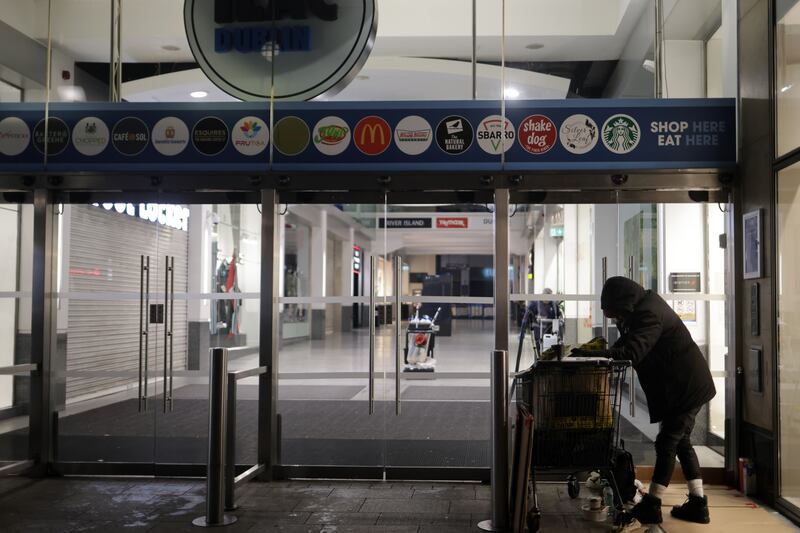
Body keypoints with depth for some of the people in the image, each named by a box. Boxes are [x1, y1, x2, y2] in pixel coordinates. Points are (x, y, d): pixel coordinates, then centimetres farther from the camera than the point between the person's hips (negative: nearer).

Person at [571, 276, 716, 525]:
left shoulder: (648, 315, -24)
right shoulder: (645, 304, 8)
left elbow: (630, 353, -36)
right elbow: (627, 343, 14)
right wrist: (602, 352, -3)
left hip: (686, 387, -10)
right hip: (688, 384, 10)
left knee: (667, 443, -6)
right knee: (680, 442, 14)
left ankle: (651, 505, 0)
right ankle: (698, 504, 19)